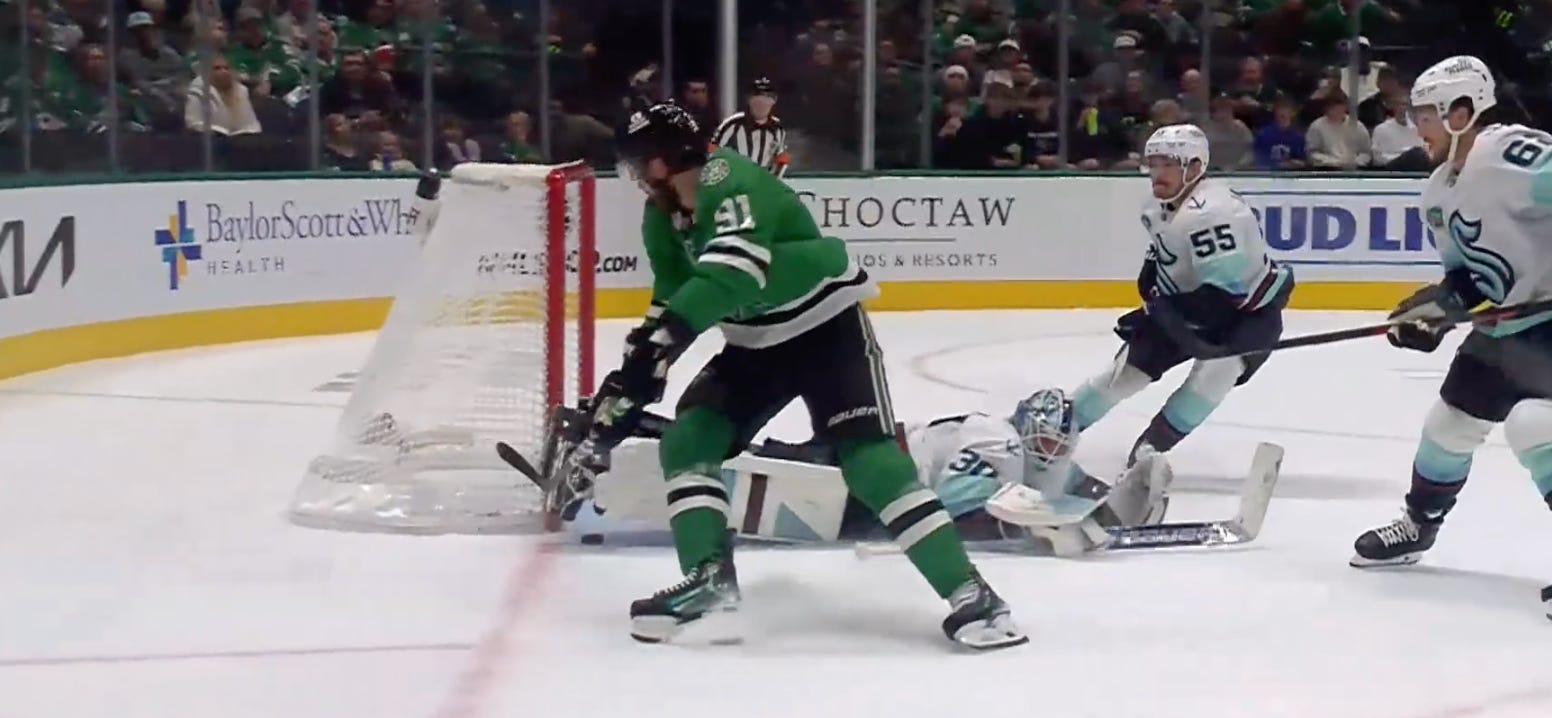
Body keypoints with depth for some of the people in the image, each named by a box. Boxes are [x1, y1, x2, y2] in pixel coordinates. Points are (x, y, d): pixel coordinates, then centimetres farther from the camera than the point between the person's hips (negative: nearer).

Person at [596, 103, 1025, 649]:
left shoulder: (731, 184, -29)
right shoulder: (663, 218, 0)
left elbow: (732, 274, -45)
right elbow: (671, 300, 9)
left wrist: (660, 338, -53)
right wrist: (628, 383, 2)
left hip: (827, 327, -9)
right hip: (755, 342, 9)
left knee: (869, 458, -21)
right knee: (686, 441, -8)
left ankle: (969, 593, -20)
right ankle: (709, 587, -7)